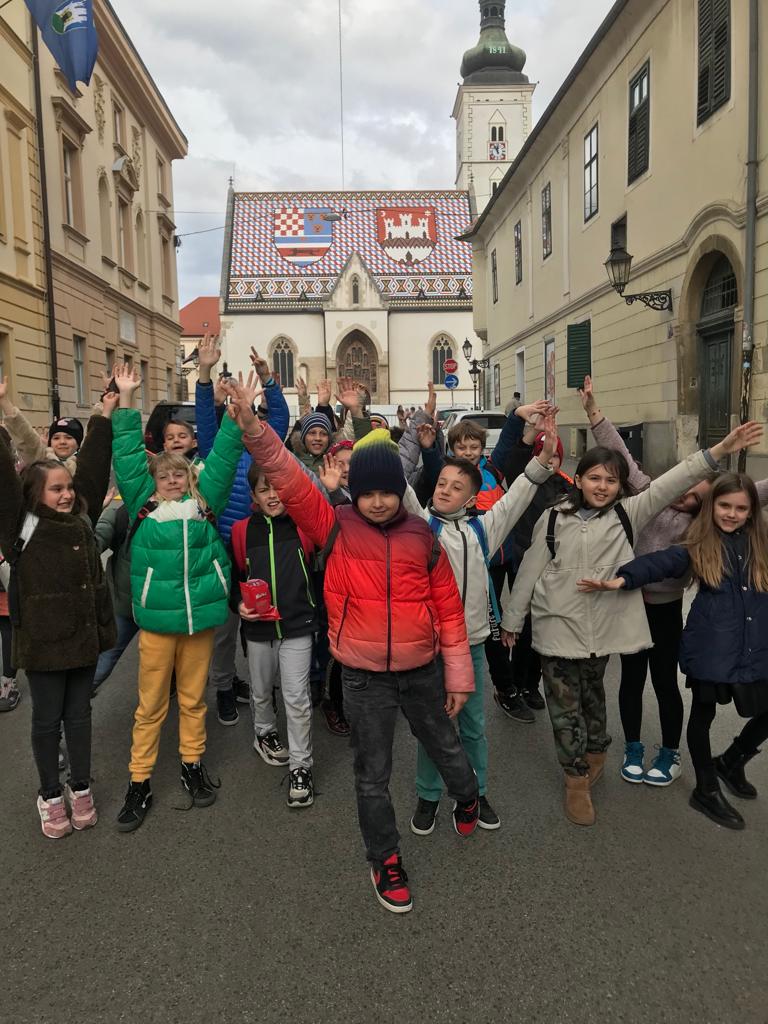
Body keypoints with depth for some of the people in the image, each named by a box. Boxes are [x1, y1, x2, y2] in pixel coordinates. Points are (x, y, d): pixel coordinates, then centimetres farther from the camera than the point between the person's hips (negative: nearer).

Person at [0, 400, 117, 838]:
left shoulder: (82, 518, 3)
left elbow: (93, 466, 3)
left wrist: (108, 411, 1)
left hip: (84, 634, 4)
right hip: (43, 640, -4)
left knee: (79, 713, 17)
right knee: (47, 719, 12)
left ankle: (81, 789, 33)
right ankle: (51, 796, 30)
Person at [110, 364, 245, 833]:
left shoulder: (204, 502, 5)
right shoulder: (142, 505, 3)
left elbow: (224, 457, 3)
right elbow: (128, 456, 2)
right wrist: (126, 401, 0)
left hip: (200, 616, 1)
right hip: (156, 618, -1)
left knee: (194, 697, 16)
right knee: (151, 704, 9)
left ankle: (193, 764, 33)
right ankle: (140, 782, 21)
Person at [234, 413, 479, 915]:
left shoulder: (421, 535, -6)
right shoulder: (336, 528, -9)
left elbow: (448, 606, -1)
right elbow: (288, 479, -19)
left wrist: (458, 675, 0)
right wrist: (254, 427, -34)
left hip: (422, 669, 2)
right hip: (364, 676, -1)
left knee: (446, 747, 24)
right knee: (373, 775, 12)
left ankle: (467, 798, 57)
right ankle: (386, 860, 35)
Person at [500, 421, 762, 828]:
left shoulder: (627, 514, -2)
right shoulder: (553, 518, -3)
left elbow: (670, 484, -15)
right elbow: (529, 571, 1)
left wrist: (719, 451, -26)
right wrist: (512, 618, 6)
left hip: (602, 628, 1)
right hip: (558, 627, -1)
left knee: (592, 694, 22)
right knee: (565, 704, 6)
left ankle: (594, 751, 47)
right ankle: (577, 779, 22)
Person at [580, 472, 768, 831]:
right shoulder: (698, 546, -5)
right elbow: (659, 562, -19)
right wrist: (622, 578, -34)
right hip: (712, 649, -3)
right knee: (703, 714, 11)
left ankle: (730, 762, 39)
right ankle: (707, 790, 31)